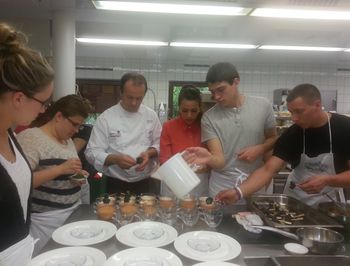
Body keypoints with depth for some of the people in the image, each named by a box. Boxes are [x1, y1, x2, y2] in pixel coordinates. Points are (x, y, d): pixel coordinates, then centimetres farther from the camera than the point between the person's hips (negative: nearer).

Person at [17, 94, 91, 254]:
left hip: (74, 210, 7)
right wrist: (60, 169, -27)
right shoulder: (31, 137, -15)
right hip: (46, 219, -7)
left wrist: (76, 175, 2)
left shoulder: (67, 140, 9)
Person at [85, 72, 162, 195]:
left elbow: (161, 145, 6)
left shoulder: (151, 115, 1)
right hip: (117, 186, -2)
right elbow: (92, 152, -9)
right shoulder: (105, 117, -8)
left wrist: (149, 153, -15)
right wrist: (116, 159, -26)